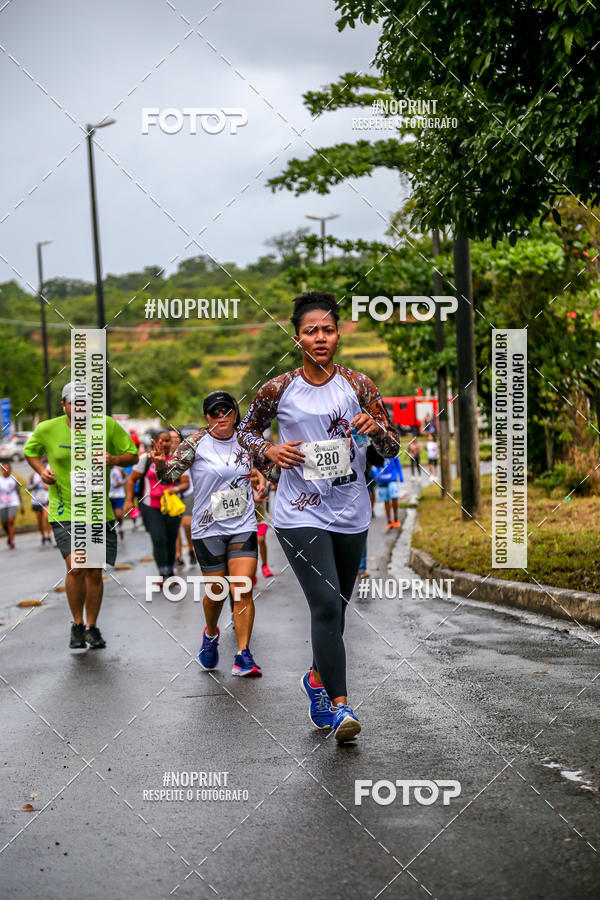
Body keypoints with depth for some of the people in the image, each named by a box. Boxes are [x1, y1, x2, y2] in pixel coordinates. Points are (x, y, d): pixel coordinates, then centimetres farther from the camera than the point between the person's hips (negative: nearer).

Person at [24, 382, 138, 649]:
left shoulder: (108, 426, -5)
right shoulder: (47, 429, -5)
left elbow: (132, 455, 4)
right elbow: (30, 451, 16)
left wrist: (114, 459, -17)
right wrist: (41, 469, -4)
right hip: (64, 511, -1)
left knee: (94, 572, 4)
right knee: (75, 567, -16)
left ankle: (92, 627, 24)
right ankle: (77, 625, 5)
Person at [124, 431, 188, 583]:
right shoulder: (146, 458, 2)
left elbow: (186, 483, 4)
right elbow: (132, 479, 7)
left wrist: (177, 489, -19)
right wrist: (129, 500, -1)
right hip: (151, 507, -2)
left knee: (171, 542, 7)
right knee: (159, 540, -15)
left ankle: (170, 573, 25)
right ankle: (163, 574, -13)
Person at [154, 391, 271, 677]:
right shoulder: (197, 443, -7)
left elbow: (272, 468, 16)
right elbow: (169, 475, -12)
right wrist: (161, 465, -33)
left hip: (243, 526, 2)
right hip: (208, 529, -2)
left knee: (243, 591, -9)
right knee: (216, 591, 7)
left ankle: (243, 656, -5)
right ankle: (211, 634, 38)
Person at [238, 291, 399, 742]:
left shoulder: (358, 385, 0)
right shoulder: (279, 389, -3)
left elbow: (392, 448, 4)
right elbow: (247, 430, 13)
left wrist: (376, 428, -18)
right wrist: (269, 451, -8)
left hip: (351, 514, 3)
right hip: (300, 515, -3)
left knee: (336, 607, 15)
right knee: (327, 604, -17)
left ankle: (318, 677, 41)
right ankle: (340, 706, -14)